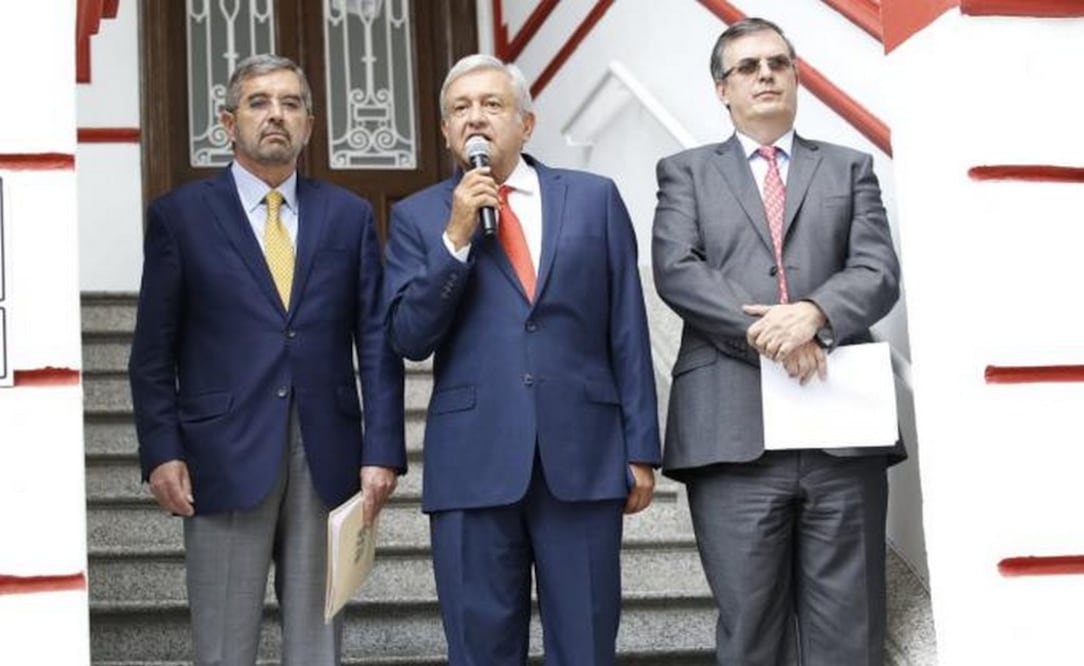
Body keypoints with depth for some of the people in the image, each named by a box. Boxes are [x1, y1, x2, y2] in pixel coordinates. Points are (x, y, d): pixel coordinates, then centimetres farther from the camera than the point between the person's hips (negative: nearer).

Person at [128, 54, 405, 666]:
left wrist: (383, 451, -1)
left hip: (327, 455, 2)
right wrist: (162, 452, -6)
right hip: (225, 455, -2)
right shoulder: (179, 215, 4)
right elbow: (154, 350, 3)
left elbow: (377, 343, 7)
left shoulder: (350, 216, 10)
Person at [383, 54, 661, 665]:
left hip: (584, 456, 0)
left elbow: (628, 333, 7)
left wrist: (641, 448, 3)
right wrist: (456, 236, -11)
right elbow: (409, 338, -2)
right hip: (473, 461, 0)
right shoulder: (418, 218, 8)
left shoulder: (594, 199, 8)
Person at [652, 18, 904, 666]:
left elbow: (879, 271, 3)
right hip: (733, 431, -1)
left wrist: (813, 313, -17)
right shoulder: (686, 173, 15)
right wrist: (761, 330, -15)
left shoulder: (850, 168, 18)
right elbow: (676, 270, -1)